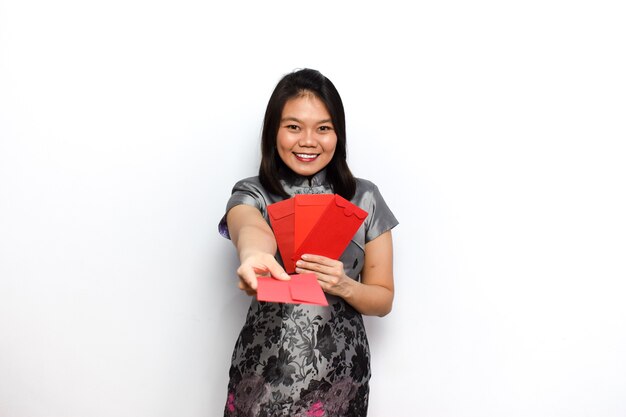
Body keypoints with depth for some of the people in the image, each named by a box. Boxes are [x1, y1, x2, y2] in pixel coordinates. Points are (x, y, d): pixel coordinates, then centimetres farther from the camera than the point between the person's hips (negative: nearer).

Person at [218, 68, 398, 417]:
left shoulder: (365, 199, 0)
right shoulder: (251, 194, -3)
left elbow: (384, 300, 3)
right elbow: (251, 229, -28)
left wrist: (343, 286, -17)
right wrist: (253, 254, -51)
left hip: (341, 372, 1)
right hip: (264, 372, -1)